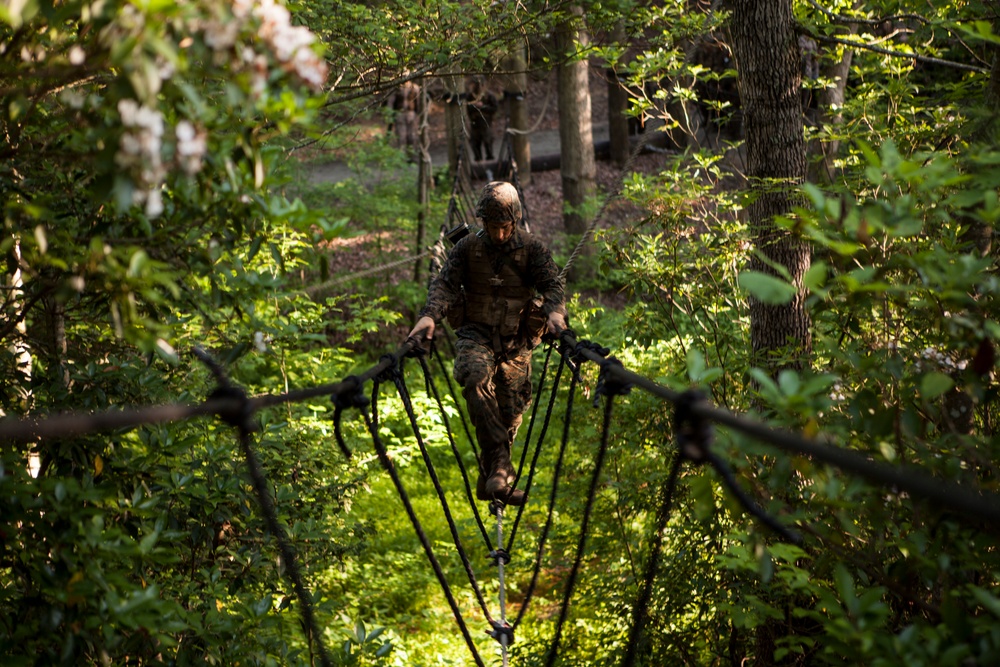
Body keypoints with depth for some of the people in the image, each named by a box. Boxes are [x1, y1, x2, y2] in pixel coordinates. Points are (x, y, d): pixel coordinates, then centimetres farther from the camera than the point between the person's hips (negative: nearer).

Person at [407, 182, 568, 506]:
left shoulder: (532, 248, 3)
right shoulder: (467, 248, 4)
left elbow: (552, 283, -7)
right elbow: (446, 284, -5)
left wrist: (555, 312, -29)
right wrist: (430, 315, -24)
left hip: (516, 338, 1)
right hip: (476, 333, -1)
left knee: (509, 411, 1)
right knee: (476, 378, -32)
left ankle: (489, 483, 17)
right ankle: (500, 465, -35)